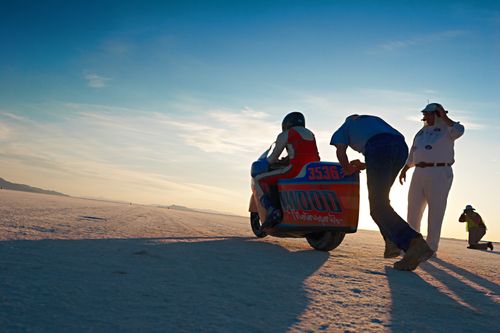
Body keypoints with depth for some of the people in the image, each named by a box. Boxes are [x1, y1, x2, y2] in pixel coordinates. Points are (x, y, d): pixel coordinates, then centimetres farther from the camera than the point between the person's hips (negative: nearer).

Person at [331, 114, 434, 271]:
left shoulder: (346, 126, 31)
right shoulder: (375, 119, 43)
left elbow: (341, 152, 11)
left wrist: (348, 170, 29)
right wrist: (362, 166, 46)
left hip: (378, 147, -6)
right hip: (401, 146, 6)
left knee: (378, 206, -10)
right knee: (380, 198, 21)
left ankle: (414, 243, -30)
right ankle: (393, 243, 11)